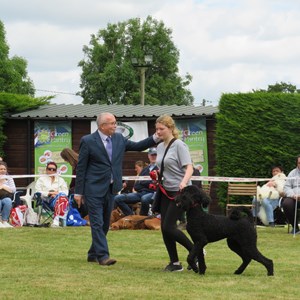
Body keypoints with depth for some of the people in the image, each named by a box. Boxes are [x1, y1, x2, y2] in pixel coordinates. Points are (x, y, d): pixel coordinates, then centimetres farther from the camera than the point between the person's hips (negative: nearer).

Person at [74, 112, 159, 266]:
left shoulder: (119, 138, 8)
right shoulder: (88, 141, -8)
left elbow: (137, 146, 12)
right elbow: (81, 168, -6)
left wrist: (155, 138, -3)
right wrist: (78, 192, -7)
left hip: (111, 189, 6)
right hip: (94, 189, -6)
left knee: (105, 224, 12)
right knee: (97, 223, -9)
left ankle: (93, 254, 24)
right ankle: (102, 256, -11)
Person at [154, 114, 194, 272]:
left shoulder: (179, 145, -11)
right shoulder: (160, 147, 11)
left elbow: (189, 167, -18)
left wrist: (184, 182, -36)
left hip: (179, 192, -8)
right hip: (166, 192, 8)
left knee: (168, 226, -12)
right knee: (164, 228, 3)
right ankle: (175, 263, 11)